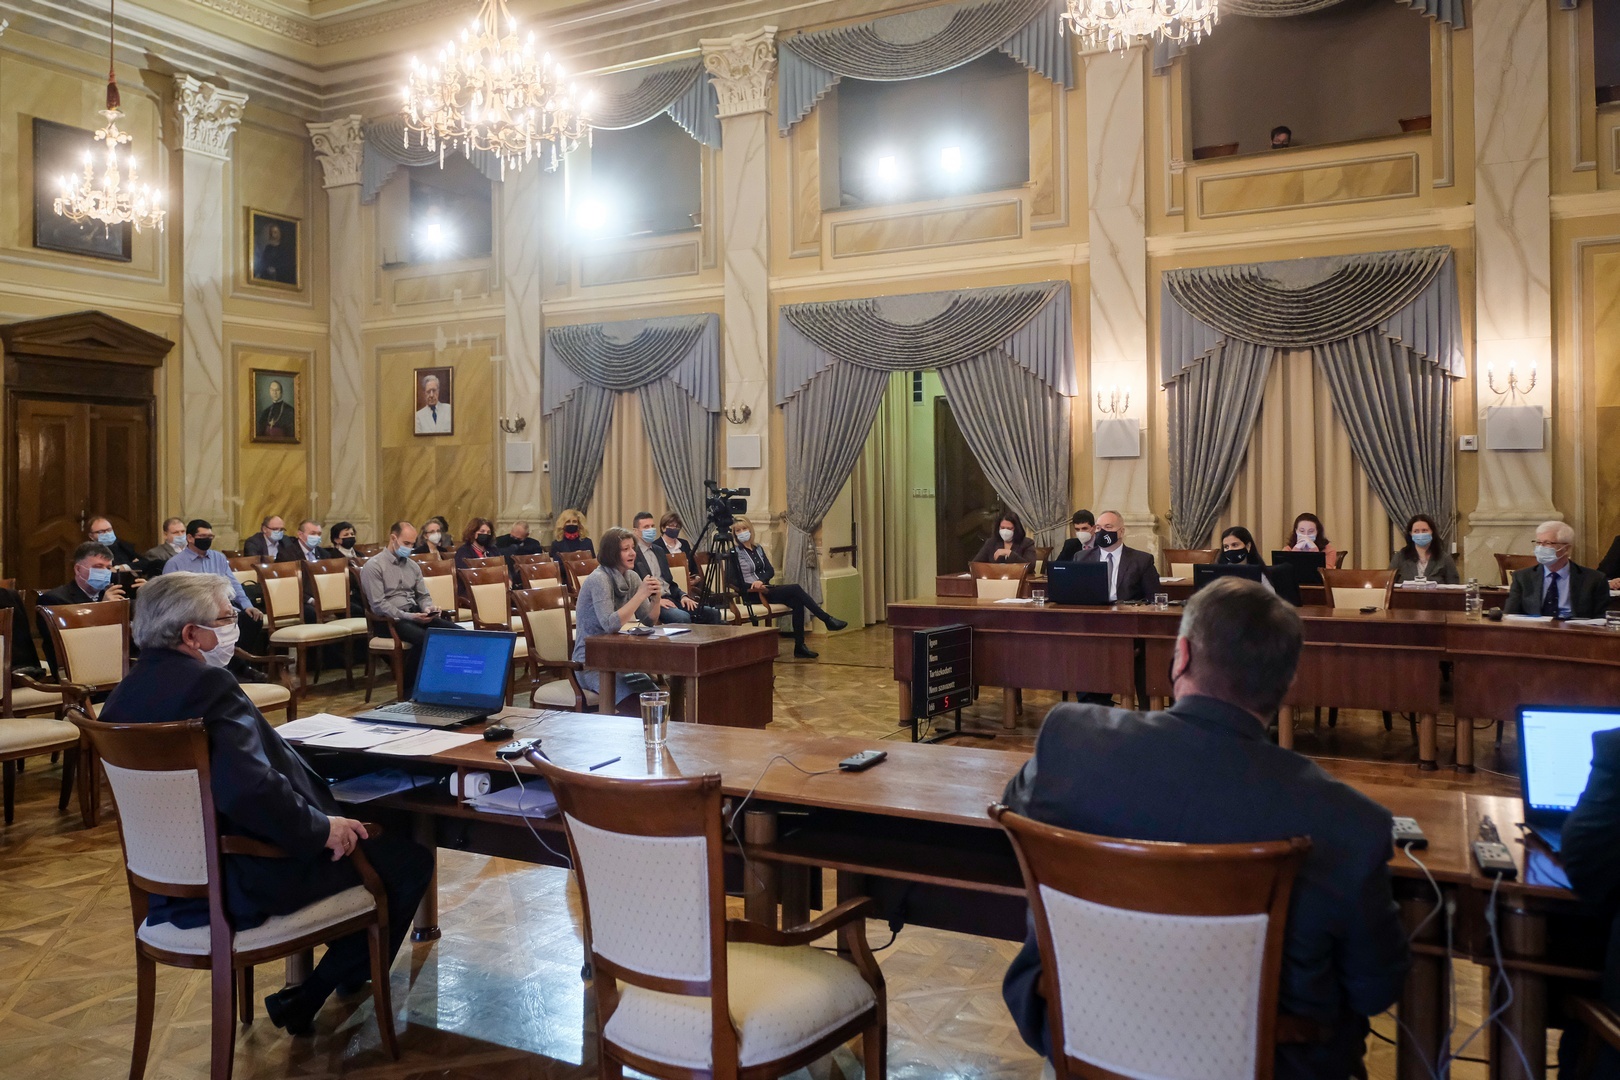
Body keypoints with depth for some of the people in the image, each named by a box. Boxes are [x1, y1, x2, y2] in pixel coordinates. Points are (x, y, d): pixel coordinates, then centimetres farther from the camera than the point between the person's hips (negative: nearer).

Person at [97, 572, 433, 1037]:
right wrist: (322, 828, -20)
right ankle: (305, 1004, 13)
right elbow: (251, 792, -35)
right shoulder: (208, 688, -25)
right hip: (239, 882, -10)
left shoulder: (127, 693, 3)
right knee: (409, 854, 1)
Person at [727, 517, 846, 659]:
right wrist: (752, 586, -22)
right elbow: (732, 581, -11)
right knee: (795, 589, -22)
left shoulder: (758, 549, 15)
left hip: (764, 588, 6)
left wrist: (761, 581, -15)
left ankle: (799, 646, -22)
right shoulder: (734, 553, -3)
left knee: (797, 602, -21)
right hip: (752, 595, -6)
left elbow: (771, 571, 6)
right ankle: (828, 620, -18)